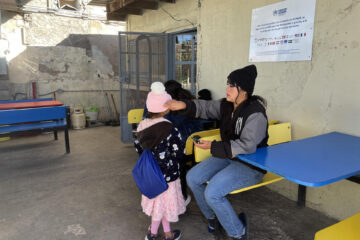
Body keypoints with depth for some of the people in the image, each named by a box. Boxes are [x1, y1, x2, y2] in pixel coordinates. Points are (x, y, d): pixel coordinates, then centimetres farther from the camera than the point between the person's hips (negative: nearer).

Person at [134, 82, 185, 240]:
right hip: (166, 174, -5)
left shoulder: (142, 126, -6)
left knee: (159, 202, 21)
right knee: (163, 201, 15)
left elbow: (138, 148, 4)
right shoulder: (170, 130, -23)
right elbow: (179, 154, -17)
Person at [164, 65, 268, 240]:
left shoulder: (255, 113, -23)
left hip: (251, 165, -8)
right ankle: (213, 217, 22)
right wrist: (184, 105, -16)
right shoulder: (227, 105, 1)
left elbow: (247, 146, -29)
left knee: (212, 193, -24)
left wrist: (213, 146, -30)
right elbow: (205, 107, 4)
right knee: (192, 178, -1)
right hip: (229, 157, 9)